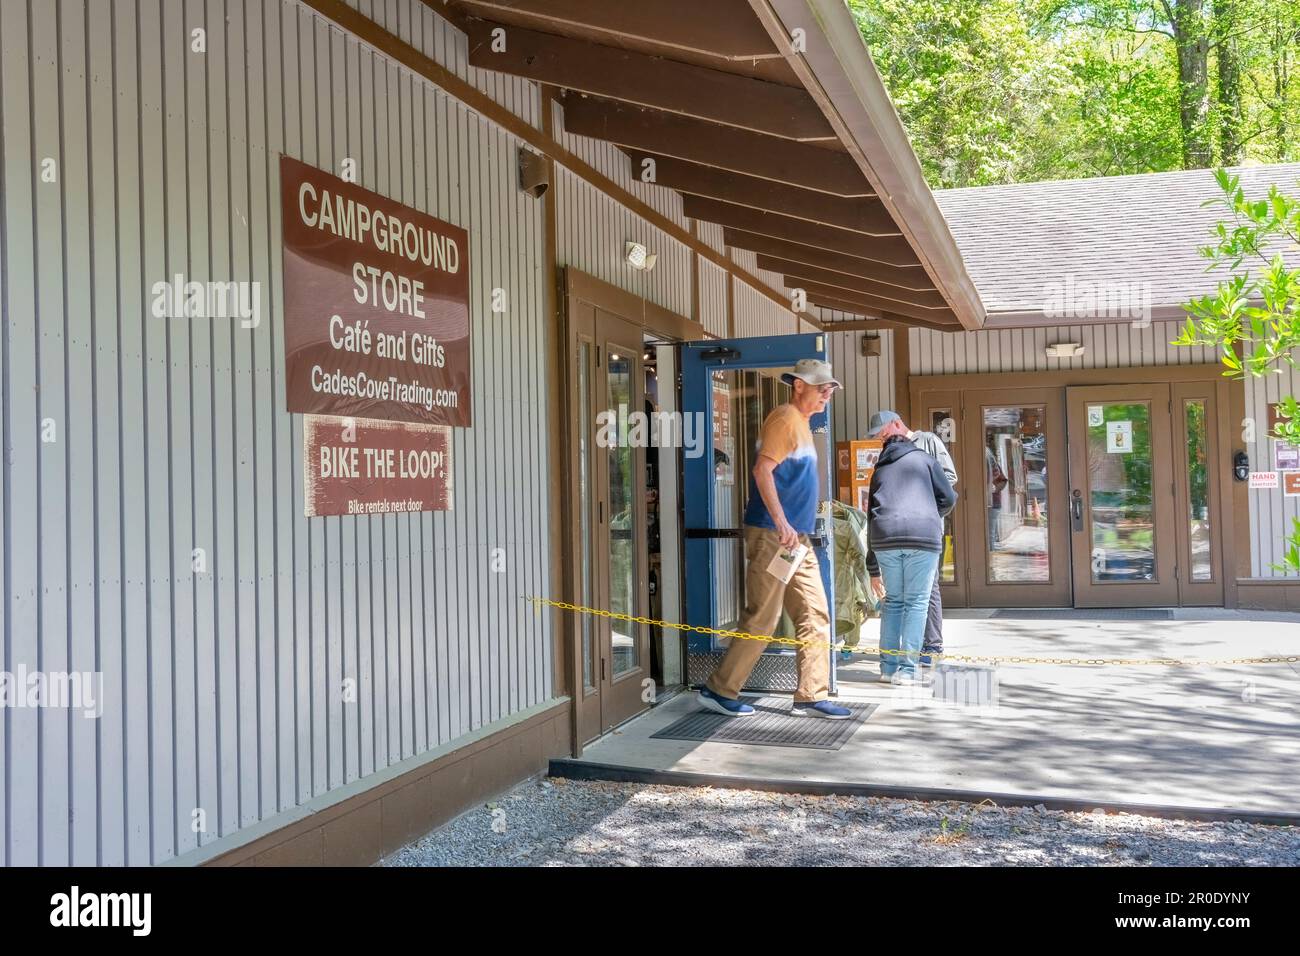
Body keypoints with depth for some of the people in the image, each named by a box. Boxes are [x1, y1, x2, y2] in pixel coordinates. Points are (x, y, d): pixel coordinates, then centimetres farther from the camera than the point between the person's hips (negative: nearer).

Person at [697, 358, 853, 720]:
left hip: (796, 539, 10)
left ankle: (811, 697, 11)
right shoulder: (785, 418, -10)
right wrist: (781, 523, -26)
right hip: (772, 535, -10)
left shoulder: (801, 422, 20)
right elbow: (762, 470, -20)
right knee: (761, 619, -5)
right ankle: (719, 690, 5)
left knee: (815, 616, 7)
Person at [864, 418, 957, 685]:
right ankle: (907, 668, -1)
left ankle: (888, 666, 13)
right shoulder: (923, 459, 17)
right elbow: (948, 498, 9)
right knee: (917, 602, 3)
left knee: (893, 601, 15)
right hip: (923, 535, -3)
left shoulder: (879, 471, 26)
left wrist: (873, 571, 29)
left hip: (885, 537, 3)